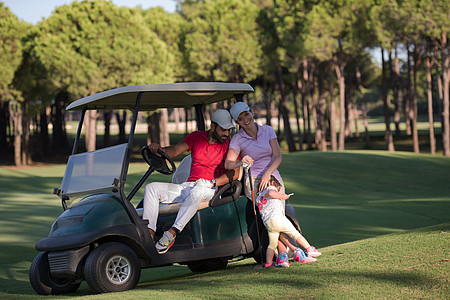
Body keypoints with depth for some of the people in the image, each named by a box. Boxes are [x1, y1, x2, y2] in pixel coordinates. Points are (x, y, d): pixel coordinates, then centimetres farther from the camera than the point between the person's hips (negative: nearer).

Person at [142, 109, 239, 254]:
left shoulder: (229, 144, 4)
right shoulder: (196, 137, 13)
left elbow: (235, 173, -5)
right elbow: (174, 150, 0)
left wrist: (212, 182, -18)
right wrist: (159, 150, -22)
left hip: (210, 191, -4)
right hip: (187, 187, 5)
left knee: (196, 191, -40)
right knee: (151, 188, -12)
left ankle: (172, 233, -45)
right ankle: (149, 233, -26)